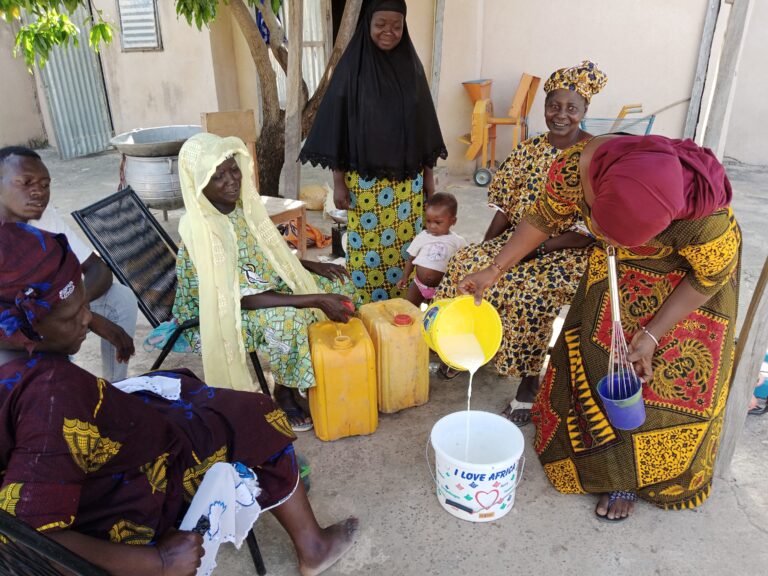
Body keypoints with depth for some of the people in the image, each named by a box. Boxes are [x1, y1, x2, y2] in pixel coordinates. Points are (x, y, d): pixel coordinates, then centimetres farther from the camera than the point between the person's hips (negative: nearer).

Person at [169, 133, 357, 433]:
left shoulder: (241, 205, -4)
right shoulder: (199, 230, -27)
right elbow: (243, 298, -30)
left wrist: (312, 266, -3)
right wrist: (315, 300, -33)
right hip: (218, 313, -8)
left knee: (337, 286, 0)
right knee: (286, 318, -36)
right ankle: (284, 391, -8)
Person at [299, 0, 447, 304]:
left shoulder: (411, 65, 5)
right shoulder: (352, 66, -5)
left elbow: (424, 123, 9)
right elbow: (336, 125, -5)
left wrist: (429, 174, 8)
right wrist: (338, 181, -8)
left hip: (407, 178, 3)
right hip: (365, 179, -3)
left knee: (405, 245, 10)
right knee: (368, 248, 4)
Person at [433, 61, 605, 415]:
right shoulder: (529, 149, 5)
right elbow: (504, 204, 8)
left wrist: (536, 248, -22)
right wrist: (485, 247, -7)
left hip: (568, 251, -5)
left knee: (531, 295, -32)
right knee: (465, 266, -15)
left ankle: (529, 381, -11)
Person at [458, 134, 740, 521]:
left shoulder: (705, 217, -41)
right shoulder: (574, 168, -32)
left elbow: (712, 276, -19)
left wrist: (652, 335, -21)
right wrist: (493, 271, -11)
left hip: (686, 276, -3)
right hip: (617, 272, 4)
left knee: (667, 378, 1)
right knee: (593, 355, 9)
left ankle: (629, 477, 25)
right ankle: (598, 454, 36)